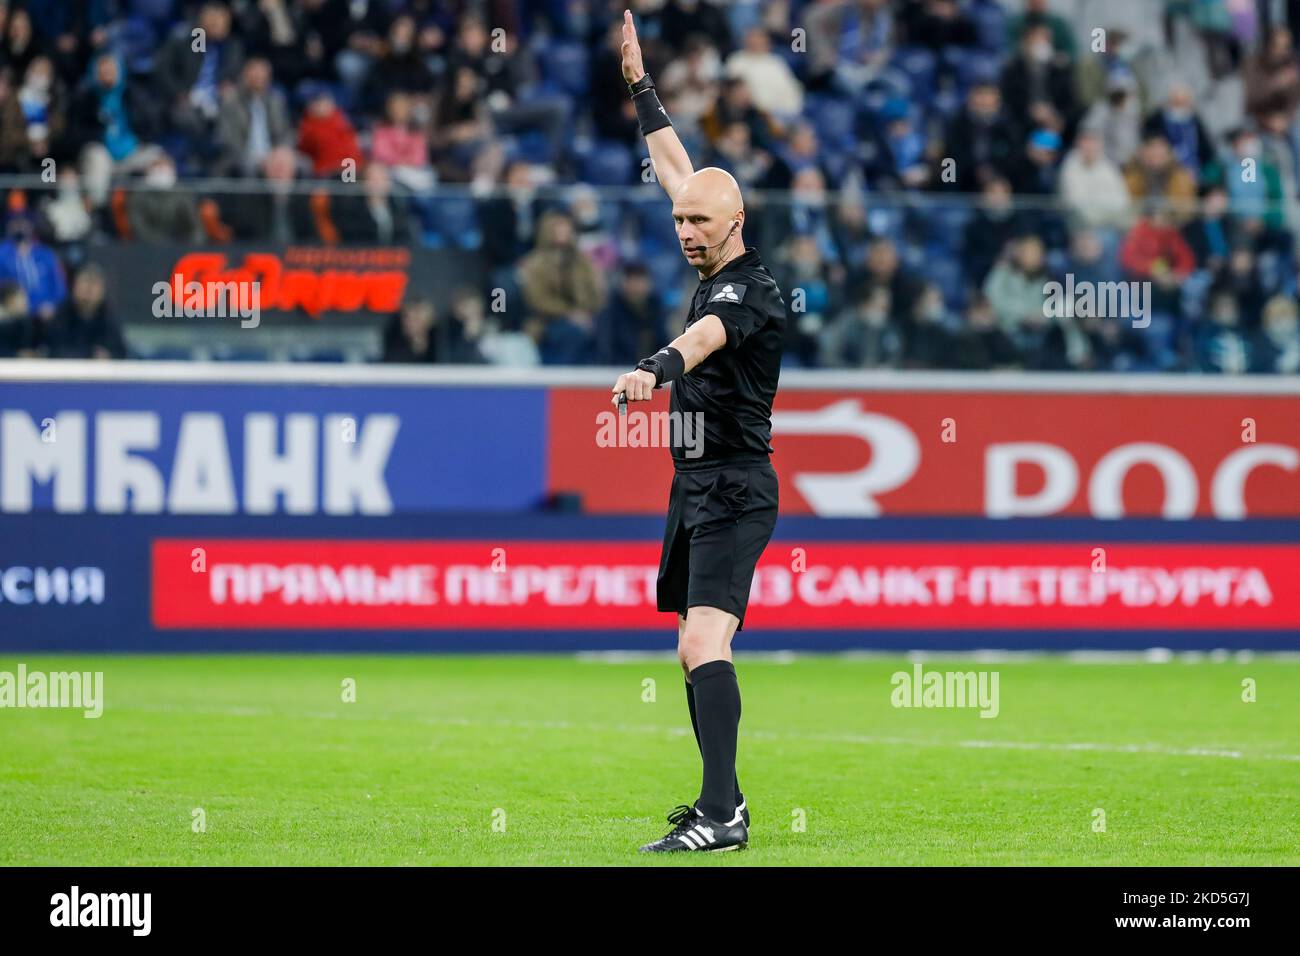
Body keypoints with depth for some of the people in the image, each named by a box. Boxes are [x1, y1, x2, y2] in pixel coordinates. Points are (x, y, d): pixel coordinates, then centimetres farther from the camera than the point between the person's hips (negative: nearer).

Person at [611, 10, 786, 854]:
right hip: (697, 489, 10)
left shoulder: (750, 289, -16)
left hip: (734, 493, -10)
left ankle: (722, 815, -30)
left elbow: (706, 335, -40)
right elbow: (678, 168, 23)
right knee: (694, 651, 14)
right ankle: (722, 803, 22)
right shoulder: (717, 271, 10)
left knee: (704, 644, -22)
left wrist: (656, 368, -60)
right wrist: (639, 83, 26)